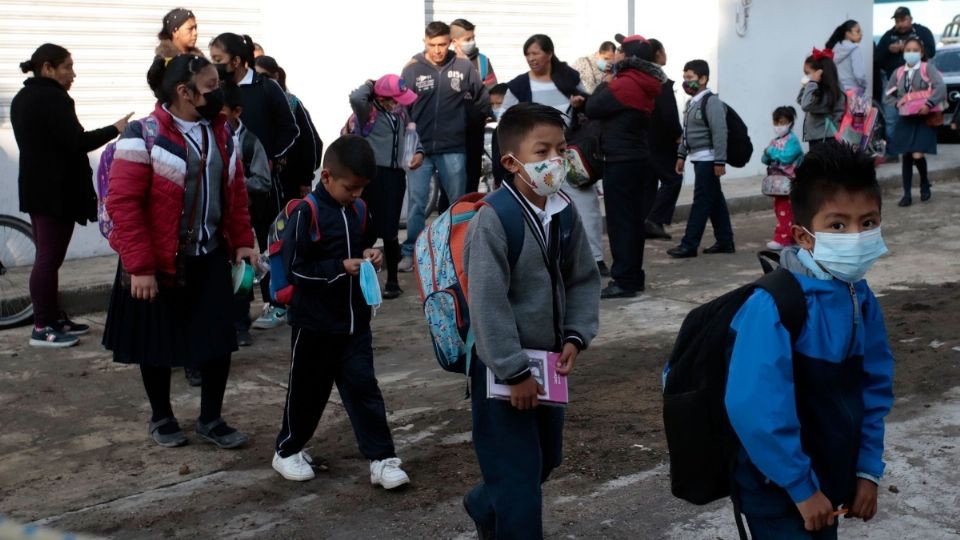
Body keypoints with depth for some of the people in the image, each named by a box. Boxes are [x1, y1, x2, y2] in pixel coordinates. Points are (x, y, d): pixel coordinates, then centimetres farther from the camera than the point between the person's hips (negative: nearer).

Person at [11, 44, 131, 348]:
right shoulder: (53, 98, -16)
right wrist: (115, 129, -13)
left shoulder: (23, 98, 15)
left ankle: (53, 319, 21)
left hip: (36, 189, 10)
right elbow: (76, 142, -22)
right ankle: (42, 328, -1)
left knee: (47, 256, 14)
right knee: (49, 258, -5)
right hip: (55, 191, -10)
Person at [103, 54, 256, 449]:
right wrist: (139, 266, -21)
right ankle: (161, 418, 32)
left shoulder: (221, 133, 5)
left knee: (218, 341, 6)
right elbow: (123, 203, -18)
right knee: (158, 345, 11)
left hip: (211, 258, 5)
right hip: (160, 262, -5)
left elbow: (235, 193, 12)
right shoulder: (144, 136, -16)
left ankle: (211, 420, 24)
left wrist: (242, 241, 2)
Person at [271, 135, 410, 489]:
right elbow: (295, 268, -17)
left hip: (355, 321, 5)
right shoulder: (306, 213, -15)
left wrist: (369, 255, -3)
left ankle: (382, 459, 7)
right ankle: (287, 450, 30)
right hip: (314, 323, -5)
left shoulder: (359, 211, 3)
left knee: (363, 388, 4)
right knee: (307, 390, 10)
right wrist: (340, 268, -23)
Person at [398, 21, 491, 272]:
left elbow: (482, 98, 8)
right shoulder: (412, 69, -3)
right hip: (420, 149, -1)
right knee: (416, 202, 1)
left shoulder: (464, 67, -3)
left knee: (458, 201, 12)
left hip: (453, 149, 1)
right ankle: (410, 252, 10)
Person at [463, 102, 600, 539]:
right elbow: (487, 304, -23)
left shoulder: (565, 214, 0)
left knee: (546, 458, 22)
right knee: (518, 471, 0)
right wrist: (516, 372, -20)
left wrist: (575, 337, -5)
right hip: (504, 369, -8)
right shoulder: (493, 221, -22)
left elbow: (584, 280, 9)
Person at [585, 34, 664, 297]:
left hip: (621, 161, -9)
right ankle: (634, 276, 19)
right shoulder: (646, 84, 12)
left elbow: (592, 109, -13)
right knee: (634, 219, 12)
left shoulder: (624, 84, -17)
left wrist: (604, 85, 1)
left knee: (620, 221, -6)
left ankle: (624, 280, -4)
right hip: (640, 158, 9)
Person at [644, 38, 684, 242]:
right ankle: (654, 219, -9)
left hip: (643, 139, 8)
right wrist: (678, 134, -8)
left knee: (648, 181, 13)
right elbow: (668, 113, -23)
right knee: (672, 179, 2)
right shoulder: (662, 82, -17)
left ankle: (645, 224, 13)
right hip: (661, 141, -8)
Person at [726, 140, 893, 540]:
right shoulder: (774, 306, -25)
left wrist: (867, 469, 3)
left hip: (830, 478, 7)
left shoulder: (862, 301, -1)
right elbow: (755, 408, -29)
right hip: (777, 487, -7)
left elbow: (874, 390, 7)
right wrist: (801, 488, -21)